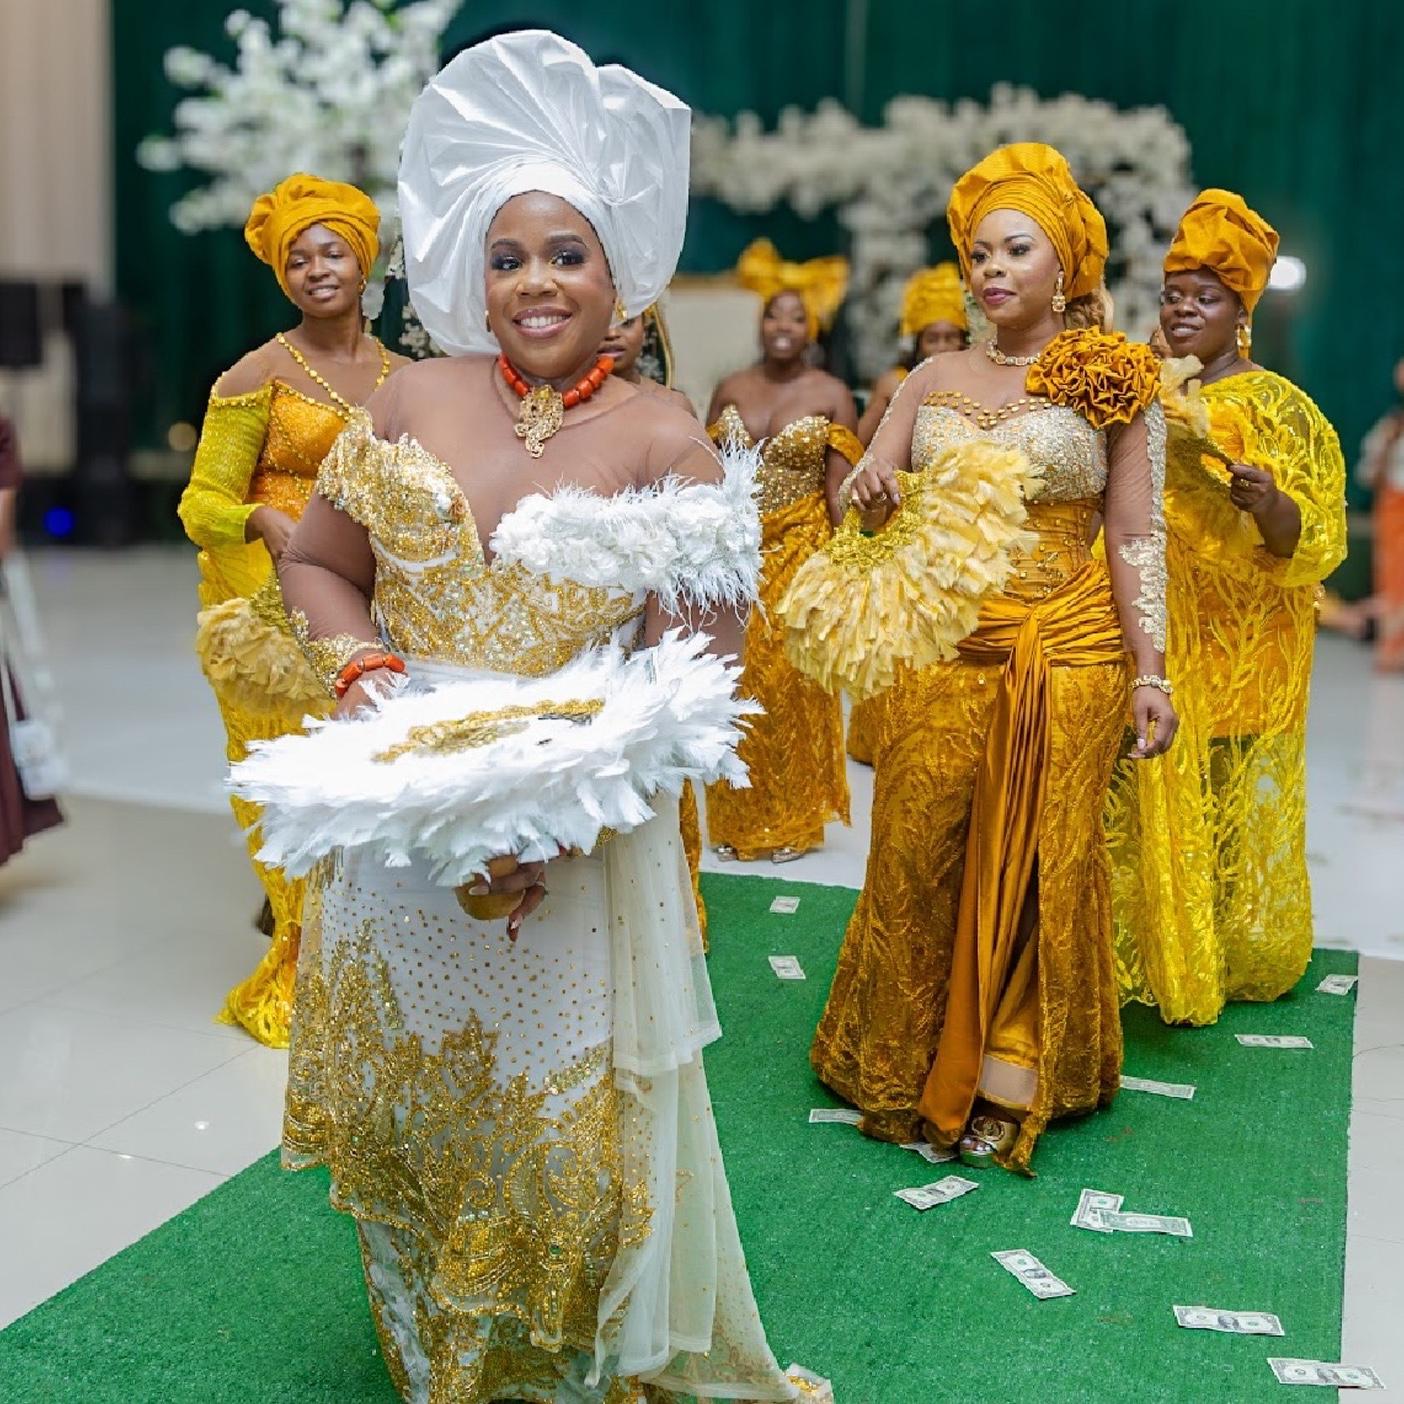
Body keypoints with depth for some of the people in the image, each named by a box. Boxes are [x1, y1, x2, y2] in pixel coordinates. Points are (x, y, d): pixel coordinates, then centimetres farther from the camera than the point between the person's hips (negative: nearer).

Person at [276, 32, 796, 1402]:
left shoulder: (664, 446, -8)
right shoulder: (414, 401, 1)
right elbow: (317, 565, 11)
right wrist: (361, 667, -10)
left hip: (581, 851, -3)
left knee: (565, 1144, 6)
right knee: (400, 1111, 17)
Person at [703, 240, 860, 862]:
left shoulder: (832, 395, -2)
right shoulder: (730, 389, 7)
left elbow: (841, 490, -4)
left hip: (800, 553, -3)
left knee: (792, 682, 0)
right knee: (737, 679, 4)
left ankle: (795, 820, 16)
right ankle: (738, 816, 20)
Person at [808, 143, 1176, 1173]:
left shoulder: (1114, 385, 0)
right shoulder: (935, 379, 9)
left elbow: (1136, 538, -2)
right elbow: (868, 498, 7)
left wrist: (1152, 673, -8)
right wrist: (873, 491, -17)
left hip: (1066, 656, -2)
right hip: (941, 652, 3)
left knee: (1042, 863, 4)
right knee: (920, 856, 6)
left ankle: (1009, 1084, 21)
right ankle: (905, 1065, 24)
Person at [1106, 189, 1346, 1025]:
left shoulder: (1278, 410, -4)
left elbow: (1316, 544, -11)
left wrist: (1270, 504, -29)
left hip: (1230, 654, -4)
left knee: (1221, 805, 4)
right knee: (1140, 802, 8)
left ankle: (1222, 960, 21)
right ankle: (1144, 949, 24)